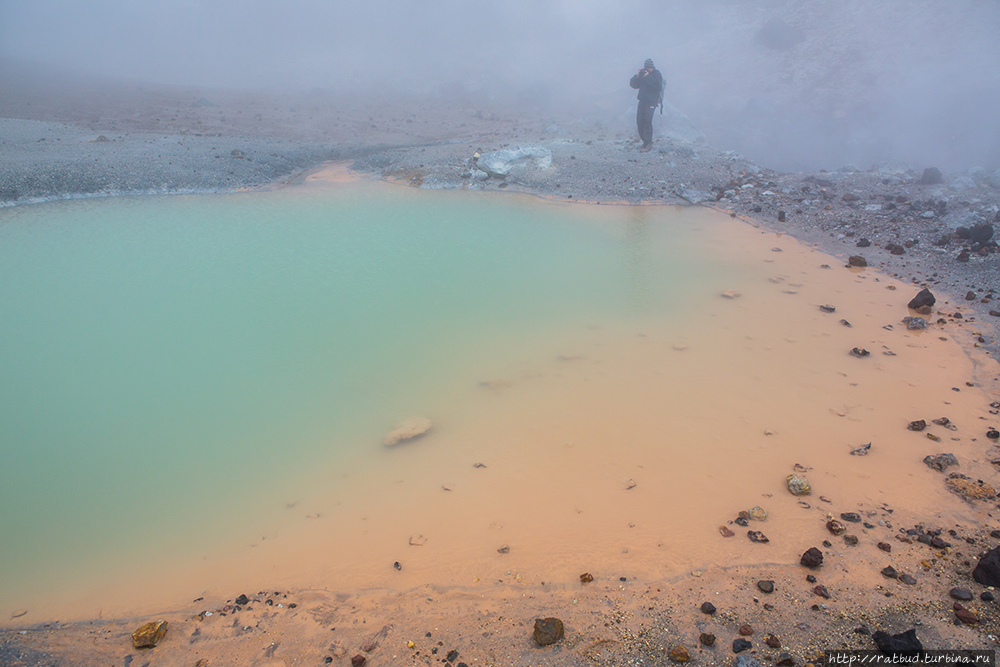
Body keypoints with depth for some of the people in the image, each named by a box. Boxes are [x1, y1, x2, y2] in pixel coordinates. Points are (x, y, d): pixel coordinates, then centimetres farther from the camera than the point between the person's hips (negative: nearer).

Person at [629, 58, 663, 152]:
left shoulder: (656, 74, -6)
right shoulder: (642, 72, 7)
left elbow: (658, 87, -20)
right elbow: (633, 84, 4)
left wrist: (648, 77, -22)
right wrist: (637, 76, -14)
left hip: (651, 101, -5)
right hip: (642, 100, 5)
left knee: (647, 121, -16)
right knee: (639, 121, 0)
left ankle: (648, 143, -11)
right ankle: (645, 140, 14)